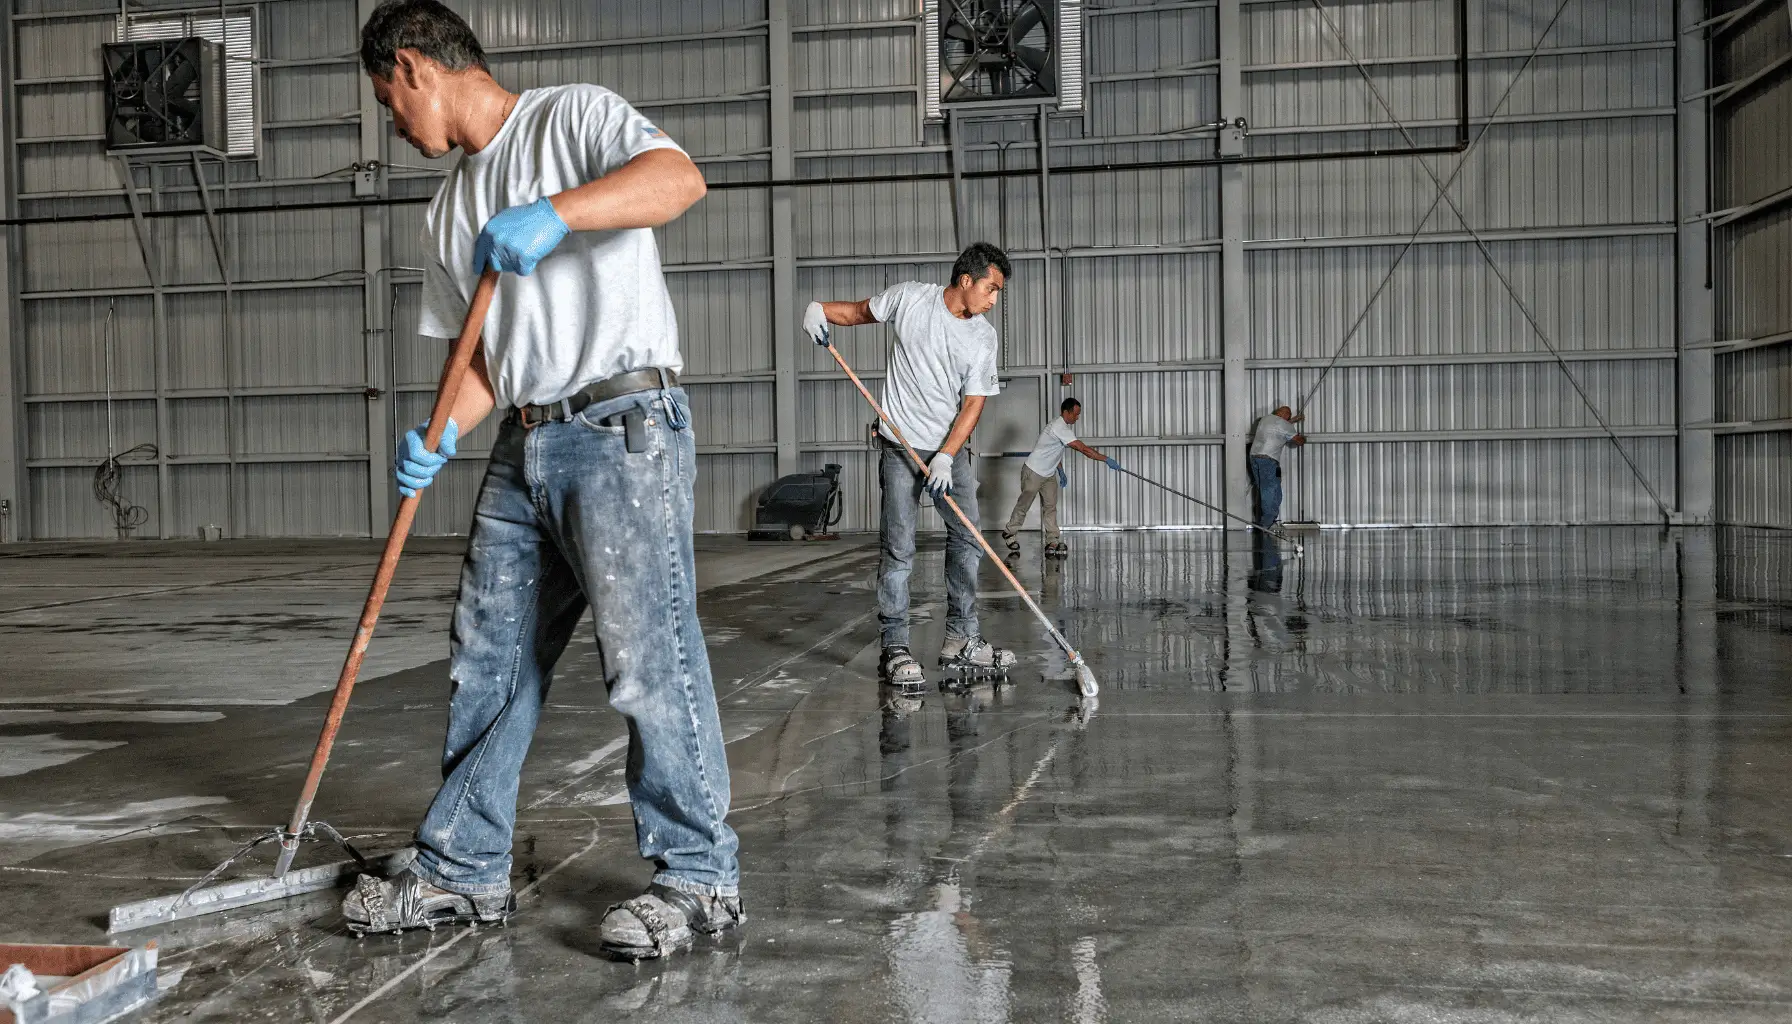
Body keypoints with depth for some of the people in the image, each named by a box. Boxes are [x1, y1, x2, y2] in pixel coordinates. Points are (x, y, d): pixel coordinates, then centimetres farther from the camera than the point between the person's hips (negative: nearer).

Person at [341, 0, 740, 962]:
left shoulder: (572, 115, 1)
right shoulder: (449, 213, 22)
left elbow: (680, 176, -18)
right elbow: (483, 356, 19)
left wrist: (554, 213, -30)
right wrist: (437, 441, 1)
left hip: (624, 427, -8)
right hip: (524, 448, 8)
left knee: (648, 656, -10)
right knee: (487, 661, 10)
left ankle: (697, 875, 3)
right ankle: (463, 870, 22)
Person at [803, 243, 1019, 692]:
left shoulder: (983, 338, -1)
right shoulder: (910, 297, -6)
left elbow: (973, 404, -4)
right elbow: (859, 311, 9)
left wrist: (945, 457, -16)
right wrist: (819, 309, -11)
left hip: (951, 450, 4)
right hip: (900, 445, -4)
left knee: (967, 540, 4)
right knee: (899, 549, -7)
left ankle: (960, 641, 14)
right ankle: (895, 649, -2)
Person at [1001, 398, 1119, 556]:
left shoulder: (1065, 426, 5)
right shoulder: (1059, 428, -27)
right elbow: (1083, 448, -32)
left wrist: (1061, 472, 15)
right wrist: (1107, 459, -31)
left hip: (1049, 474, 9)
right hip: (1034, 472, -9)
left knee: (1051, 506, 0)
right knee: (1024, 504, 5)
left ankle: (1052, 542, -3)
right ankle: (1009, 532, 24)